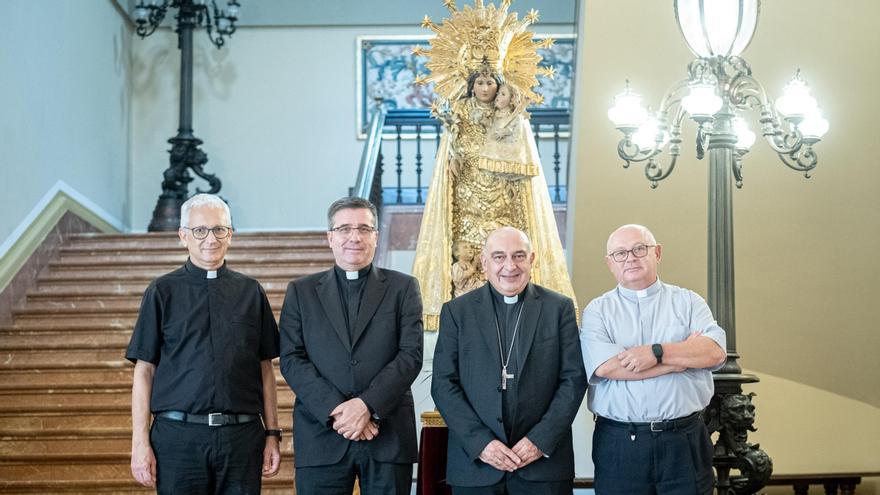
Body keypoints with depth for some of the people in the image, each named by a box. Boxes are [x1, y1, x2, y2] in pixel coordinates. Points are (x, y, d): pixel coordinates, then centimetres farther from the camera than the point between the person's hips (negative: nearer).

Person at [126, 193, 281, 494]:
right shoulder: (163, 292, 4)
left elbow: (265, 368, 11)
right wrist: (140, 443, -4)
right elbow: (144, 370, 2)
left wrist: (272, 434, 6)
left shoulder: (250, 292, 10)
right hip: (178, 435, -2)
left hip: (242, 435, 2)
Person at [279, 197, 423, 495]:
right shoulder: (302, 292, 10)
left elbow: (411, 355, -2)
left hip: (388, 435, 0)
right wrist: (335, 410, -12)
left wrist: (367, 405, -15)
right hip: (321, 435, 1)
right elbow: (291, 360, 1)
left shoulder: (403, 288, 8)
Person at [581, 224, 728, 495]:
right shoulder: (597, 310, 5)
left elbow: (715, 351, -6)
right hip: (619, 443, 0)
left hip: (684, 440, 1)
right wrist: (685, 355, -8)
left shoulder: (688, 302, 9)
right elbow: (604, 366, -12)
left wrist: (656, 352, -17)